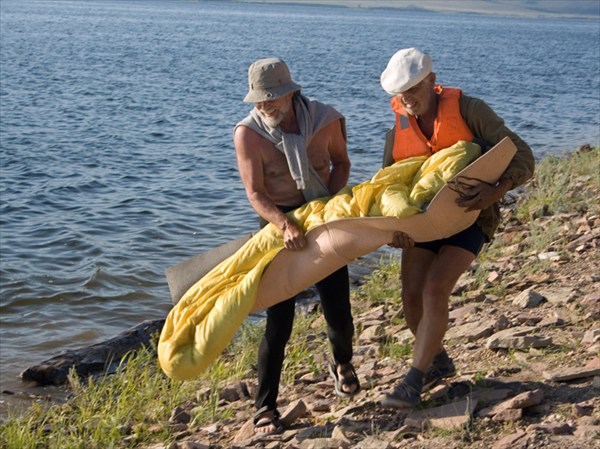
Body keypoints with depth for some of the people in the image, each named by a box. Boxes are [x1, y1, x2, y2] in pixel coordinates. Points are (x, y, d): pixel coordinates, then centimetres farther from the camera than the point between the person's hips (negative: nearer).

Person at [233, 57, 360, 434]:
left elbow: (341, 162, 6)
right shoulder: (248, 133, -17)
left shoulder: (325, 119, -12)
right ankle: (265, 407, 5)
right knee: (279, 323, -8)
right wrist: (285, 224, -38)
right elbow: (255, 195, -21)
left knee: (339, 317, 6)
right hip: (279, 225, -2)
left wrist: (330, 202, -11)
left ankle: (343, 364, 42)